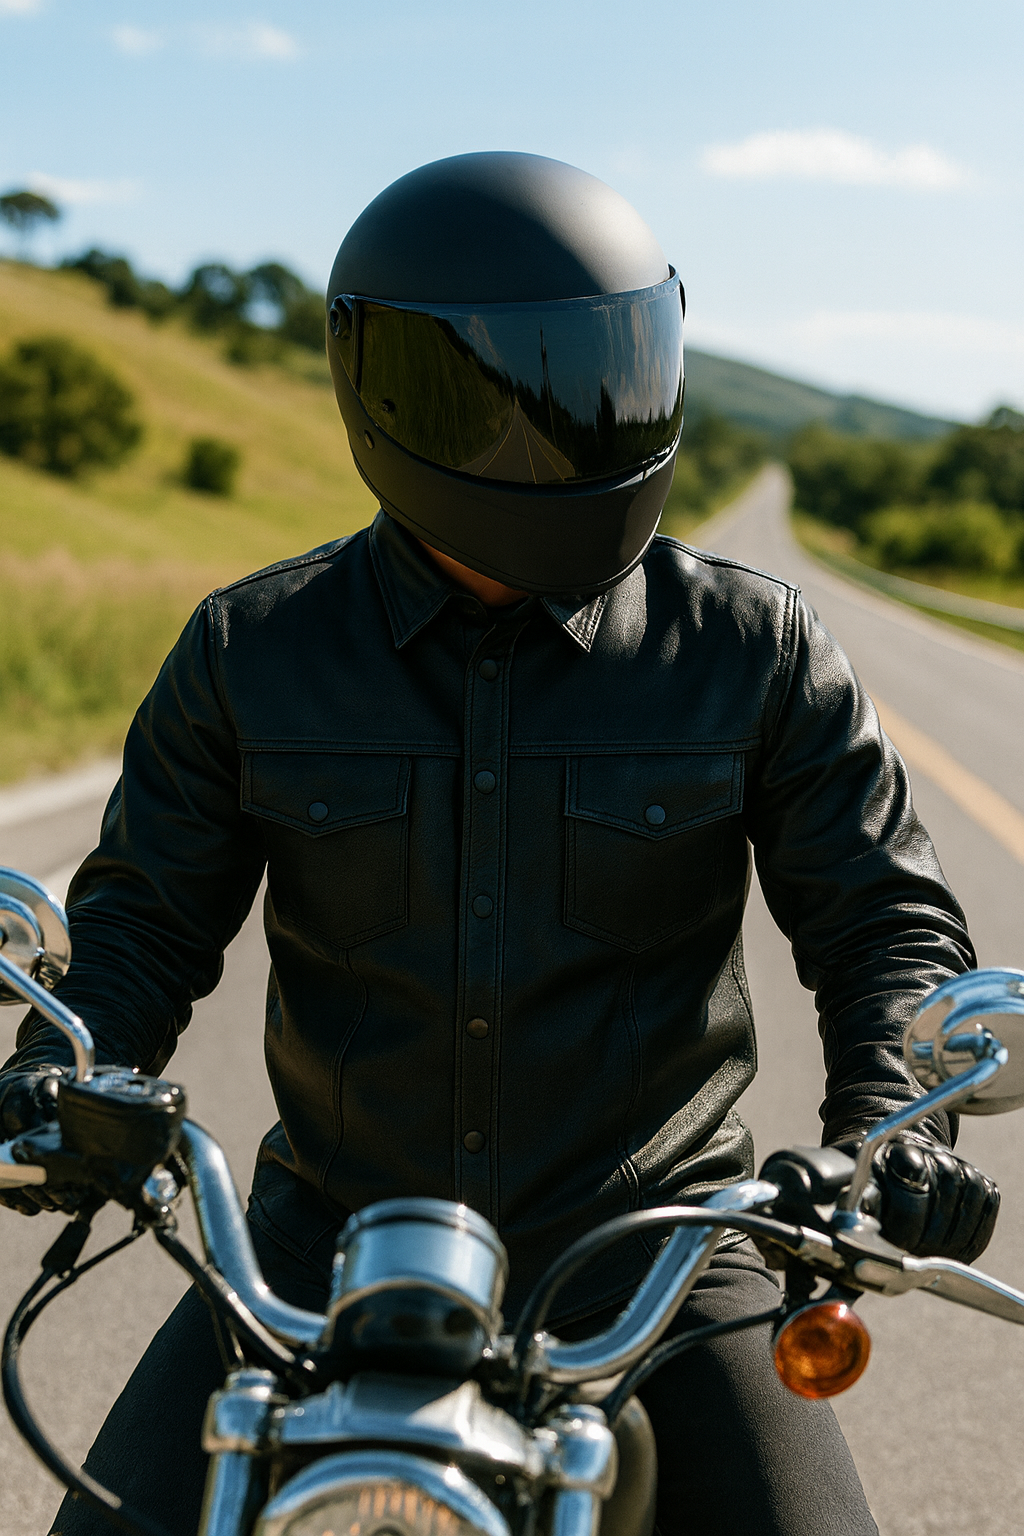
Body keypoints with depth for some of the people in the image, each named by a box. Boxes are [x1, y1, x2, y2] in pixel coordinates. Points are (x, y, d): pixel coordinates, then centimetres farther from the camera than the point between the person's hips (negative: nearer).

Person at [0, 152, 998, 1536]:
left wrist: (887, 1121, -19)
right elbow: (147, 909, 5)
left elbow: (888, 917, -1)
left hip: (648, 1243, 0)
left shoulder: (755, 654, -5)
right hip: (337, 1237, 1)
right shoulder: (249, 653, -2)